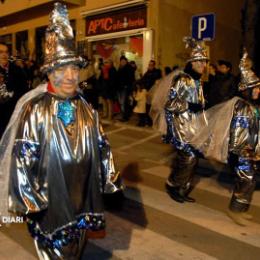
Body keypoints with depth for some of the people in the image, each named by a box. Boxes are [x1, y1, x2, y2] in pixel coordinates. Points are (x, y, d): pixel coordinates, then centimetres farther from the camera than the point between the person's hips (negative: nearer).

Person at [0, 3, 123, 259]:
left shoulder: (87, 109, 0)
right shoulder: (33, 110, -15)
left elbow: (101, 149, 7)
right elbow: (23, 159, -15)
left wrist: (109, 179, 9)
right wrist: (30, 199, -15)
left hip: (82, 194, 5)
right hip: (50, 199, -4)